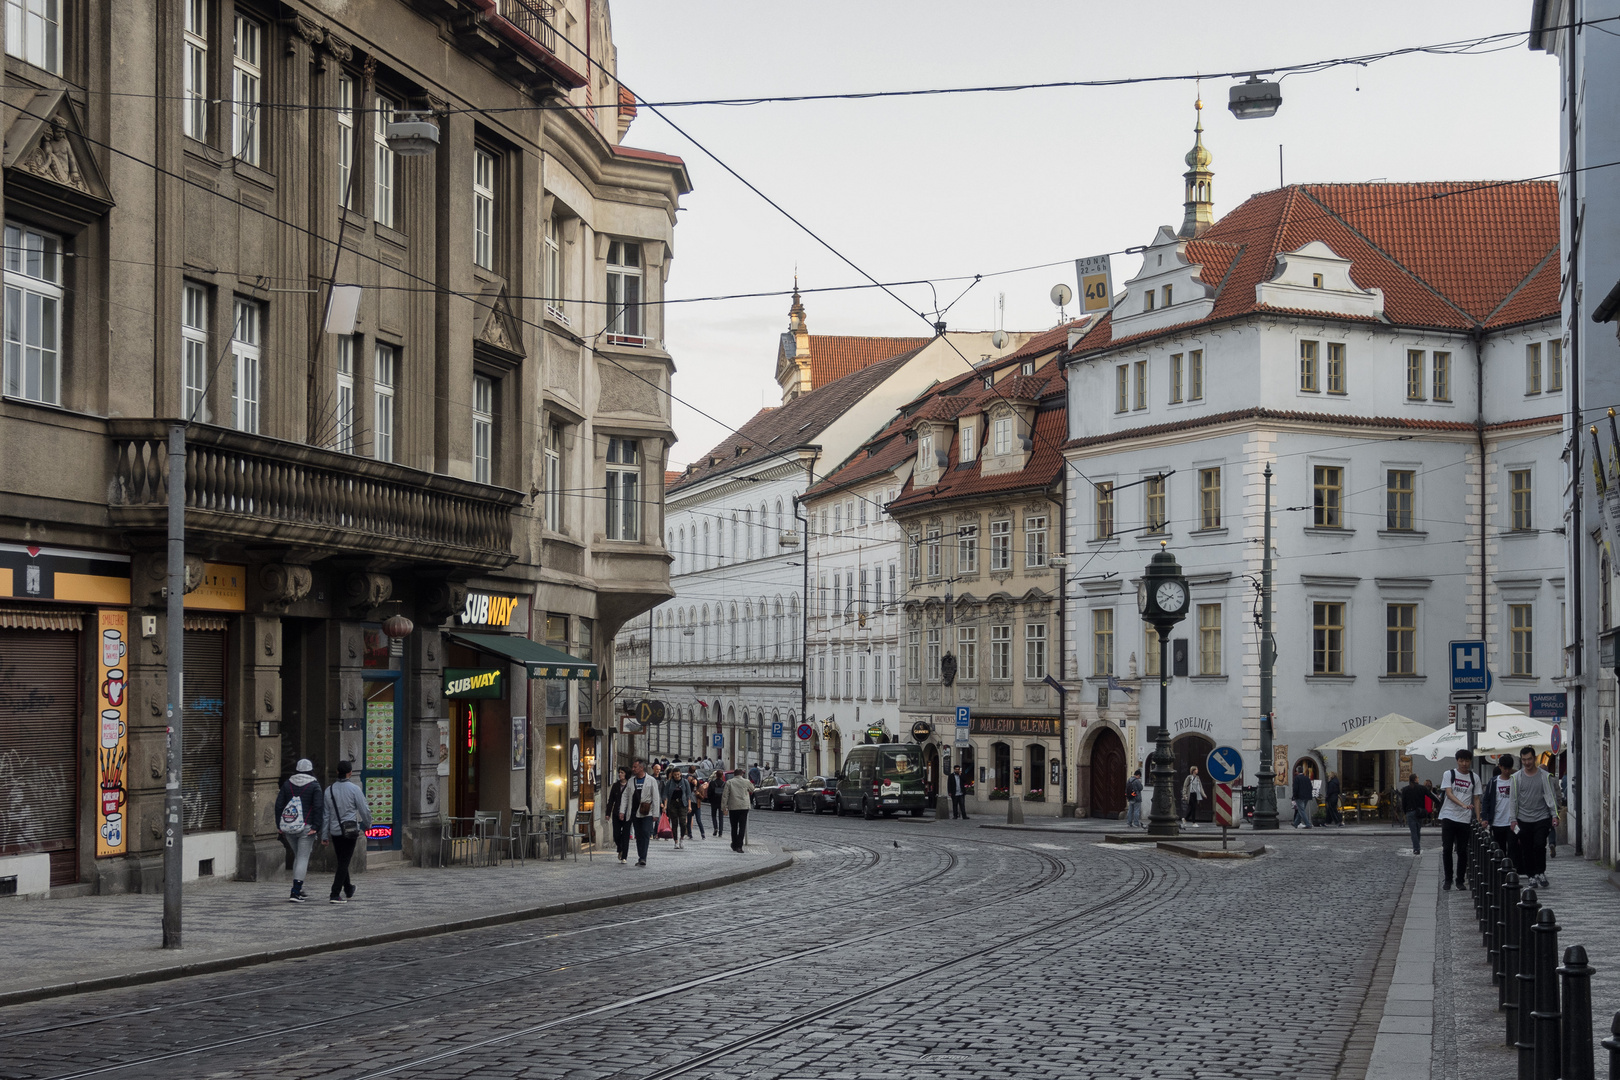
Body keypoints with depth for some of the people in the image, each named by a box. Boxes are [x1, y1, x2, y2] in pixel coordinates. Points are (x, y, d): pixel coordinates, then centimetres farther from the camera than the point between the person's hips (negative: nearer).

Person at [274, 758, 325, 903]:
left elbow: (279, 805, 4)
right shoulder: (314, 785, -4)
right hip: (306, 828, -5)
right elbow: (319, 806, -13)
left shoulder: (287, 784, 8)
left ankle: (298, 890, 20)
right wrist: (316, 827, -12)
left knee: (298, 856, 20)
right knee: (303, 858, -2)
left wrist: (279, 825, 8)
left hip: (288, 828, 5)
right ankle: (295, 893, -11)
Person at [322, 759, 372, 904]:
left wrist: (324, 835, 11)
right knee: (344, 863, -3)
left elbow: (325, 814, 6)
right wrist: (367, 824, 13)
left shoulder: (329, 790, 3)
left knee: (342, 862, 19)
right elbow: (364, 810, -7)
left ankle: (348, 891, 34)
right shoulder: (354, 789, -11)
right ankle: (335, 895, -11)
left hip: (335, 831, 5)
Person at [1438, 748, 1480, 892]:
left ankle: (1460, 880, 12)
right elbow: (1449, 793, -8)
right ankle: (1448, 879, 9)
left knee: (1462, 851, 3)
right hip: (1448, 816, -1)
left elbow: (1476, 799, 12)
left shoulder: (1474, 778, 10)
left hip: (1465, 819, 1)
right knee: (1447, 849, -2)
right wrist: (1463, 804, -24)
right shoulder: (1448, 774, 3)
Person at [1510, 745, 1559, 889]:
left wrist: (1554, 815, -12)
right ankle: (1531, 876, 12)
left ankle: (1540, 873, -2)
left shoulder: (1545, 776, 1)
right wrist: (1513, 819, 1)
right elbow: (1514, 799, 7)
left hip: (1542, 818, -2)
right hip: (1524, 820, 2)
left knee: (1539, 845, -16)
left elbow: (1550, 796, -2)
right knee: (1526, 850, 3)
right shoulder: (1517, 777, 5)